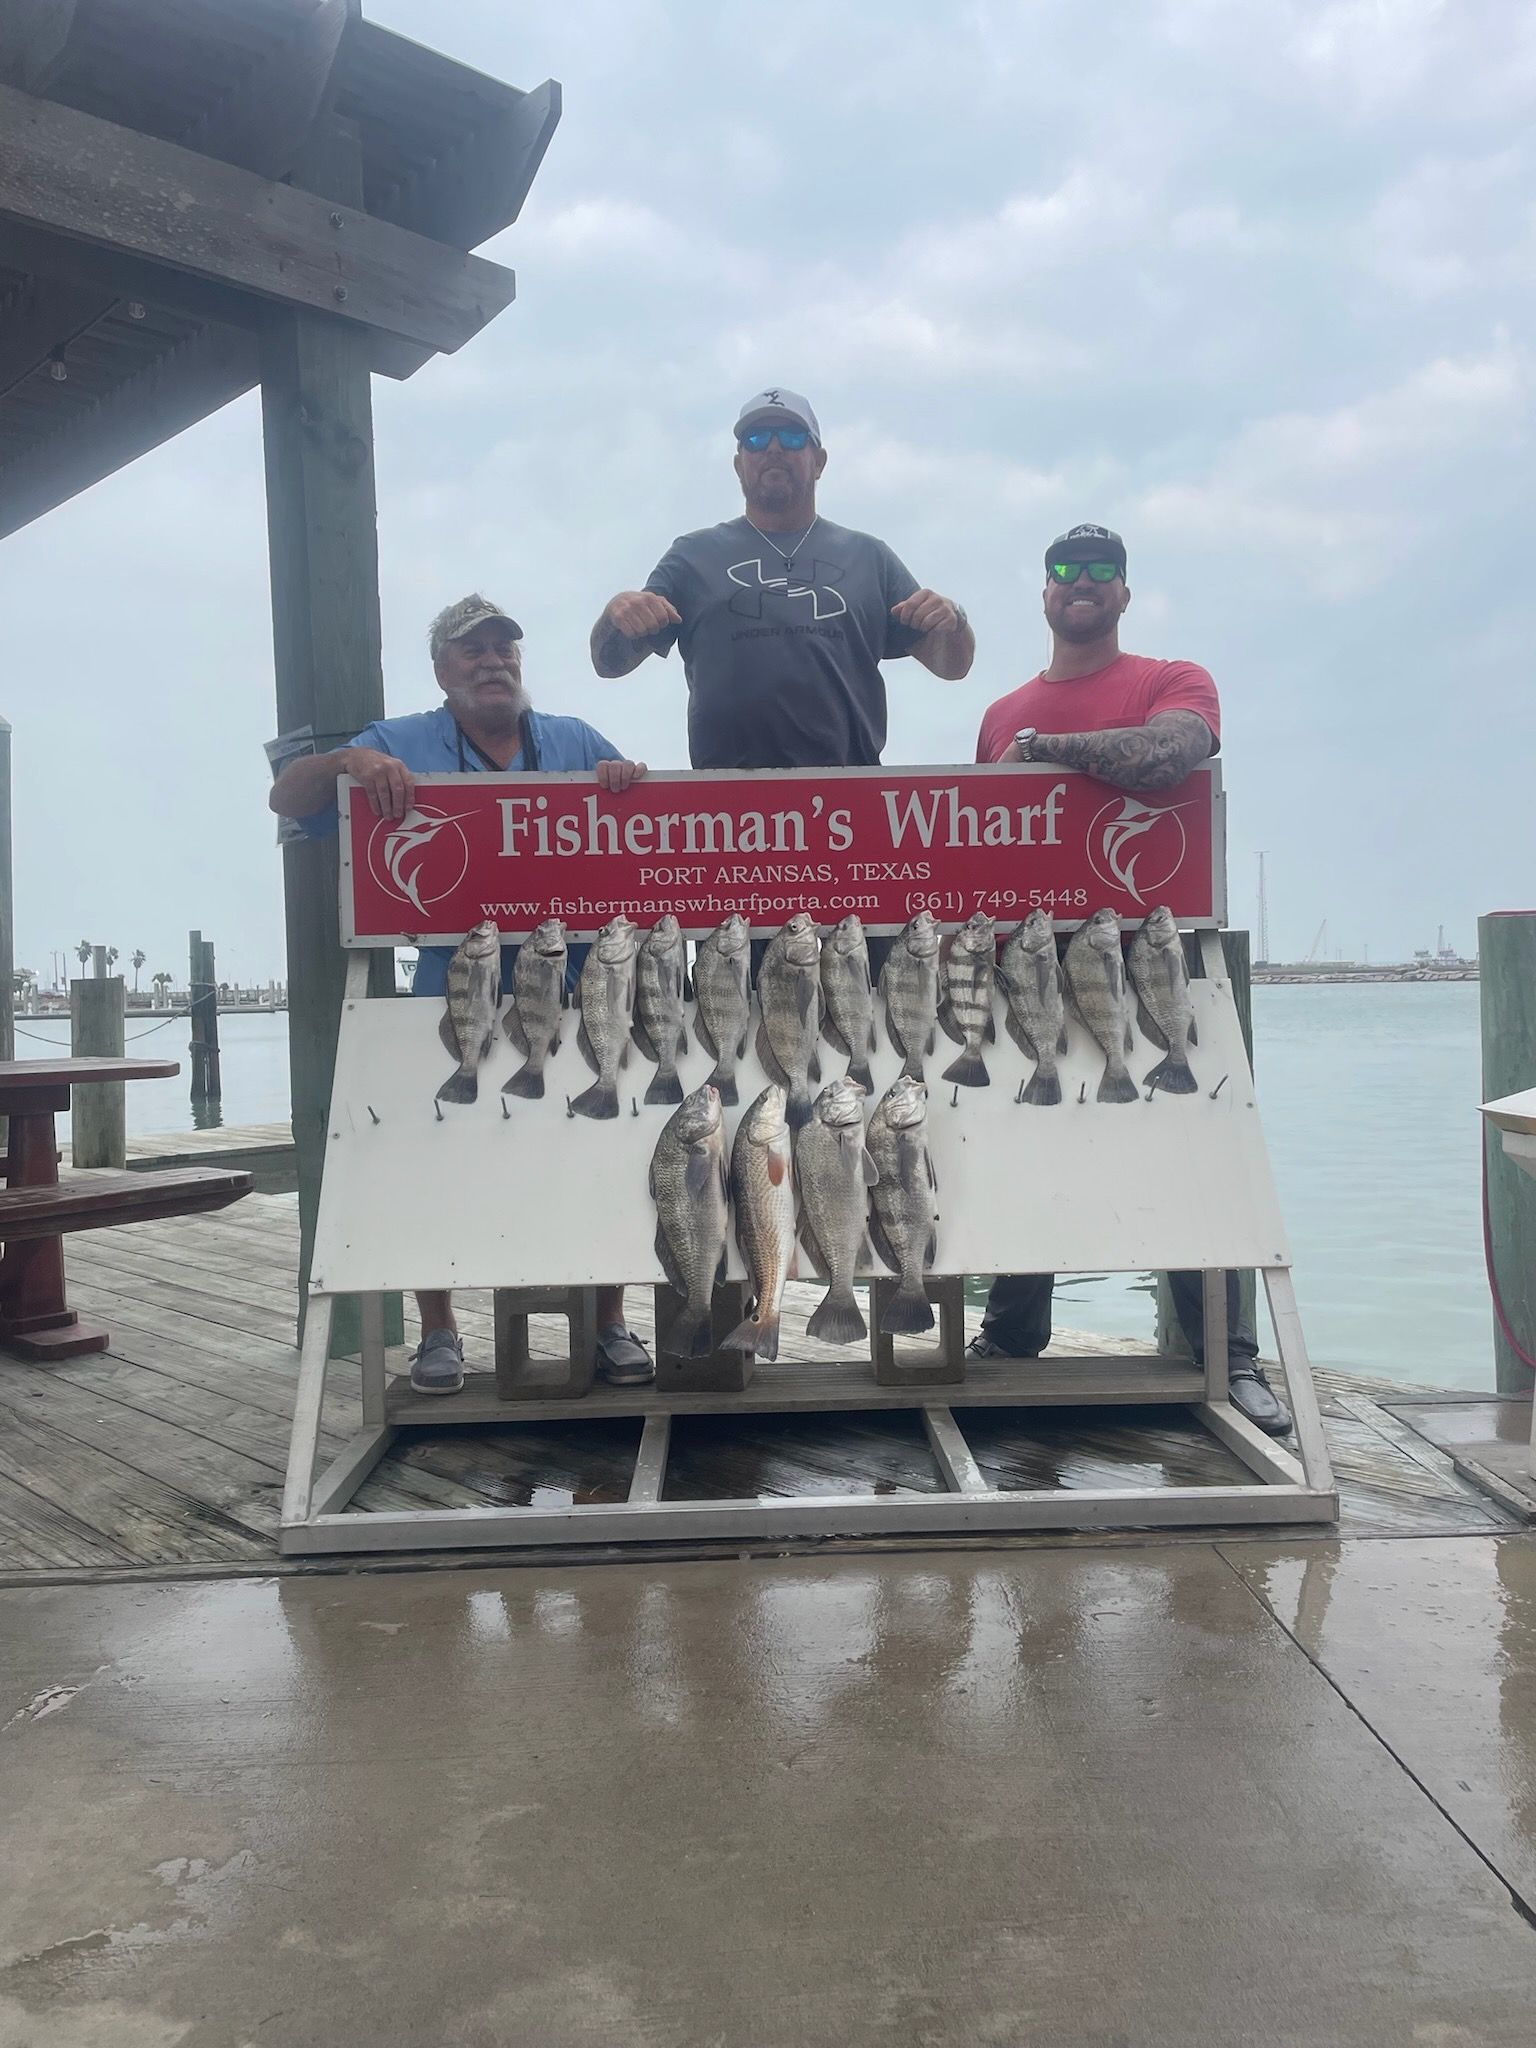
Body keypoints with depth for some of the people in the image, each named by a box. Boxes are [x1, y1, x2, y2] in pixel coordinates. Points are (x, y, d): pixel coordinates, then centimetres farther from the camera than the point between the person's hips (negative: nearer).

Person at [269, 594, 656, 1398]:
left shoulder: (575, 741, 13)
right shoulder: (402, 744, 9)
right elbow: (286, 798, 3)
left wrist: (632, 781, -14)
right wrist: (349, 761, -18)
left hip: (576, 991, 1)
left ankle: (610, 1324, 13)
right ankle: (438, 1331, 13)